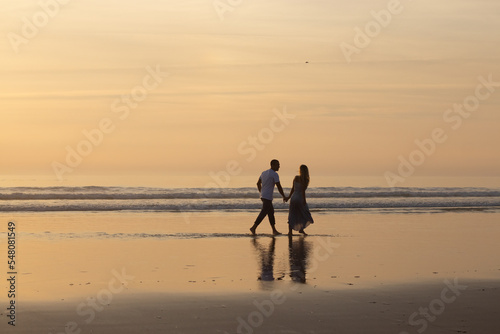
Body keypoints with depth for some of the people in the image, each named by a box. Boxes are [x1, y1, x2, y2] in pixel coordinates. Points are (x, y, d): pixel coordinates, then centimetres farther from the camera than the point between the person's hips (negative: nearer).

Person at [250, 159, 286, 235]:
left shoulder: (264, 173, 13)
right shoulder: (275, 174, -12)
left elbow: (258, 183, 22)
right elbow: (279, 187, -14)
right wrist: (284, 197, -3)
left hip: (263, 196, 9)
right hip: (267, 197, -9)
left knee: (271, 212, 13)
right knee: (263, 213, -8)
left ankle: (274, 230, 14)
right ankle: (253, 228, -11)